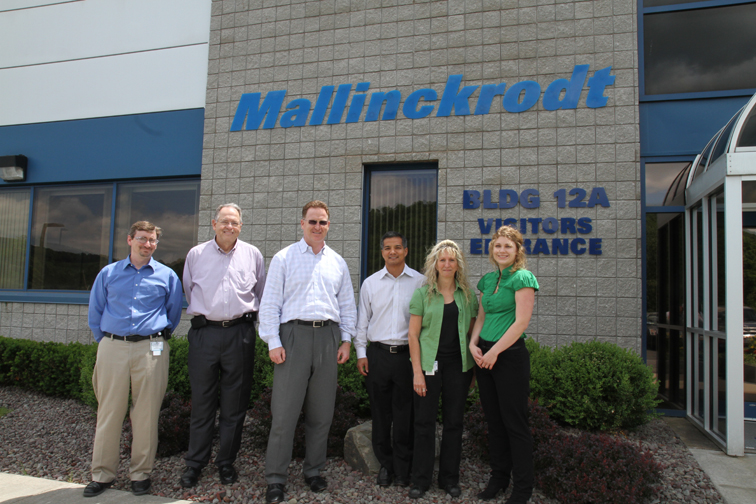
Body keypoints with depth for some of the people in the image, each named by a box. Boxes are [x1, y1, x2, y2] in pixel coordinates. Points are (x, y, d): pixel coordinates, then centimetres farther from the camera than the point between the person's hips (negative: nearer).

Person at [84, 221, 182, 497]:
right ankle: (102, 475, 17)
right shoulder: (108, 273, 11)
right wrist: (105, 341, 12)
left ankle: (141, 474, 15)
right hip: (112, 348, 1)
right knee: (108, 413, 4)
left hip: (151, 349, -1)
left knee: (146, 414, 3)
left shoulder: (167, 275, 8)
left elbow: (173, 314, 15)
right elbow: (95, 312, 16)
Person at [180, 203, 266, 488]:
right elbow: (188, 291, 21)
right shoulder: (196, 254, 9)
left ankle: (226, 462, 19)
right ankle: (194, 464, 18)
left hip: (240, 333, 0)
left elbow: (262, 293, 19)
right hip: (204, 333, 0)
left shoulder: (252, 255, 9)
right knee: (202, 402, 4)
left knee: (235, 403, 6)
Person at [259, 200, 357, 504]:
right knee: (285, 410, -3)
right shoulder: (284, 258, 3)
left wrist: (346, 339, 7)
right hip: (294, 334, -3)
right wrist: (273, 342, -8)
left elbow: (347, 305, 16)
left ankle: (313, 470, 26)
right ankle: (275, 478, 10)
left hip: (328, 336, 4)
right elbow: (270, 303, -1)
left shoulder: (337, 262, 13)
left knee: (322, 411, 10)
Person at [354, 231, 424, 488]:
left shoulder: (419, 281, 2)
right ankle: (385, 464, 23)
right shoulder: (370, 283, 8)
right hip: (378, 353, 2)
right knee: (380, 413, 8)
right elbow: (362, 320, 12)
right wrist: (361, 353, 6)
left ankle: (403, 469, 19)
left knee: (405, 415, 4)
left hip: (408, 354, -2)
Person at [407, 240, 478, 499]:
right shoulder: (422, 293, 0)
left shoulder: (468, 294, 7)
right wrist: (417, 371, -8)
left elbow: (472, 332, 11)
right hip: (429, 365, -2)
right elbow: (413, 334, -2)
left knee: (454, 422, 10)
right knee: (424, 422, 3)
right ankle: (420, 480, 17)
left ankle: (449, 478, 24)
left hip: (458, 366, 2)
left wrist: (473, 368, 6)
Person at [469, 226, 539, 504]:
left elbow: (521, 321, -16)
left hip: (510, 355, -7)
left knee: (514, 422, 2)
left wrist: (494, 352, -15)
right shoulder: (488, 279, 12)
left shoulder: (522, 278, -10)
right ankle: (499, 477, 30)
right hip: (485, 355, 7)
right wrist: (473, 344, 0)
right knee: (493, 420, 15)